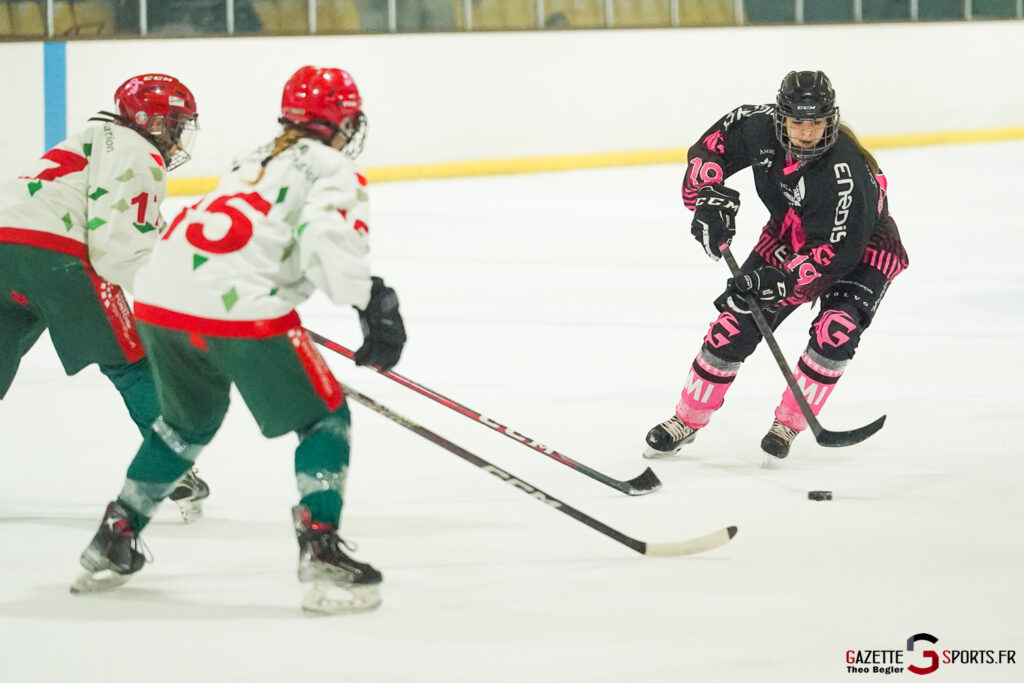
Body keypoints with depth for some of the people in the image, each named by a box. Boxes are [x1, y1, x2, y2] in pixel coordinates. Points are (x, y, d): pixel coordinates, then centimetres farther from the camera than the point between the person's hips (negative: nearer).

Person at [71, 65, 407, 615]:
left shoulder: (259, 159, 28)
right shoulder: (334, 171, 5)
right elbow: (330, 238, -14)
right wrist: (372, 303, -14)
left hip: (161, 296, 8)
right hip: (238, 307, -8)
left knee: (189, 421, 31)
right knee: (324, 418, 6)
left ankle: (112, 543, 35)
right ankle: (321, 555, -9)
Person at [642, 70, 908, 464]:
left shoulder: (847, 172, -38)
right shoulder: (760, 126, -22)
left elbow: (838, 251, -37)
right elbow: (714, 142, -1)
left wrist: (783, 281, -43)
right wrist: (710, 196, -14)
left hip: (858, 245, -5)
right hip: (790, 234, 5)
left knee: (835, 330, -27)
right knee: (736, 322, -3)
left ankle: (788, 424, -8)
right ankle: (687, 420, 14)